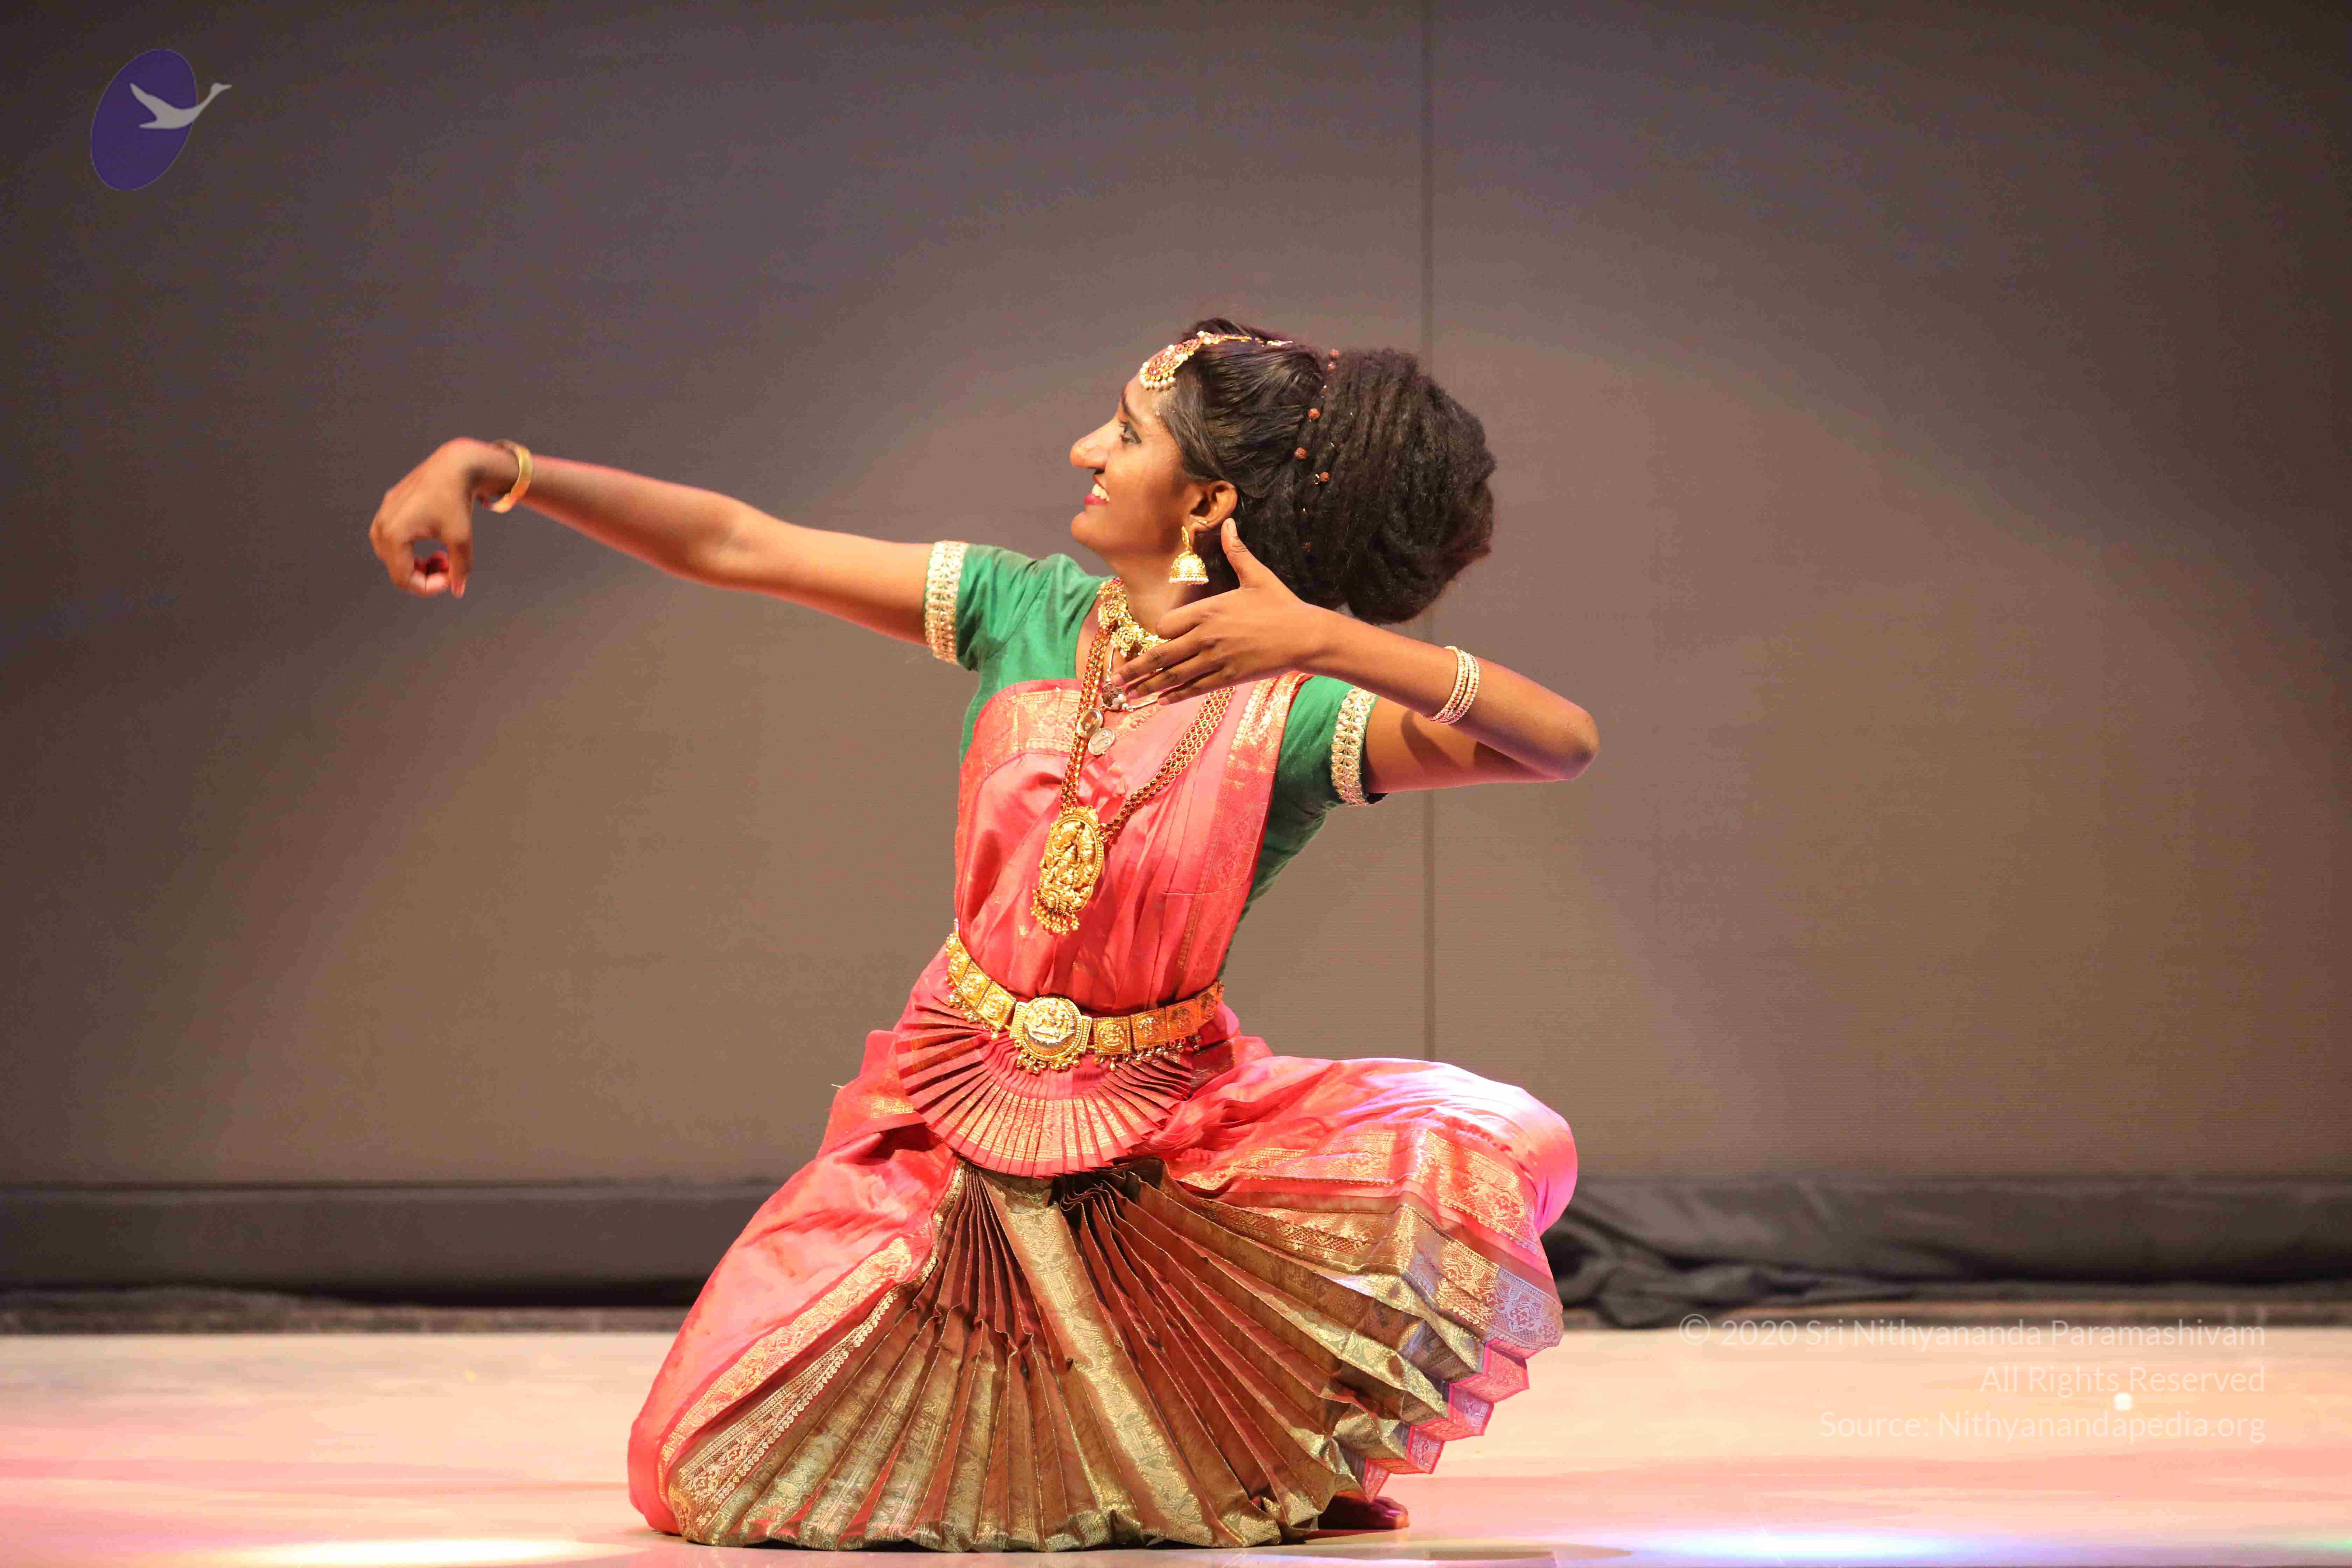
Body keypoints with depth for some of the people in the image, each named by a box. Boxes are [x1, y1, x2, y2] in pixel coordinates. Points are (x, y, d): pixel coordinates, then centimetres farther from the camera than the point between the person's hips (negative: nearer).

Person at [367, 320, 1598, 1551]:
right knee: (704, 1475, -10)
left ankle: (1300, 1445, 3)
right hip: (955, 1117, 2)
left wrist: (1331, 641, -39)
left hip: (1168, 1127, -2)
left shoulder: (1291, 716, -16)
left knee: (1499, 1147, -28)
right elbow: (732, 543, -6)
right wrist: (489, 467, -15)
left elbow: (1565, 742, -31)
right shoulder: (1023, 610, -6)